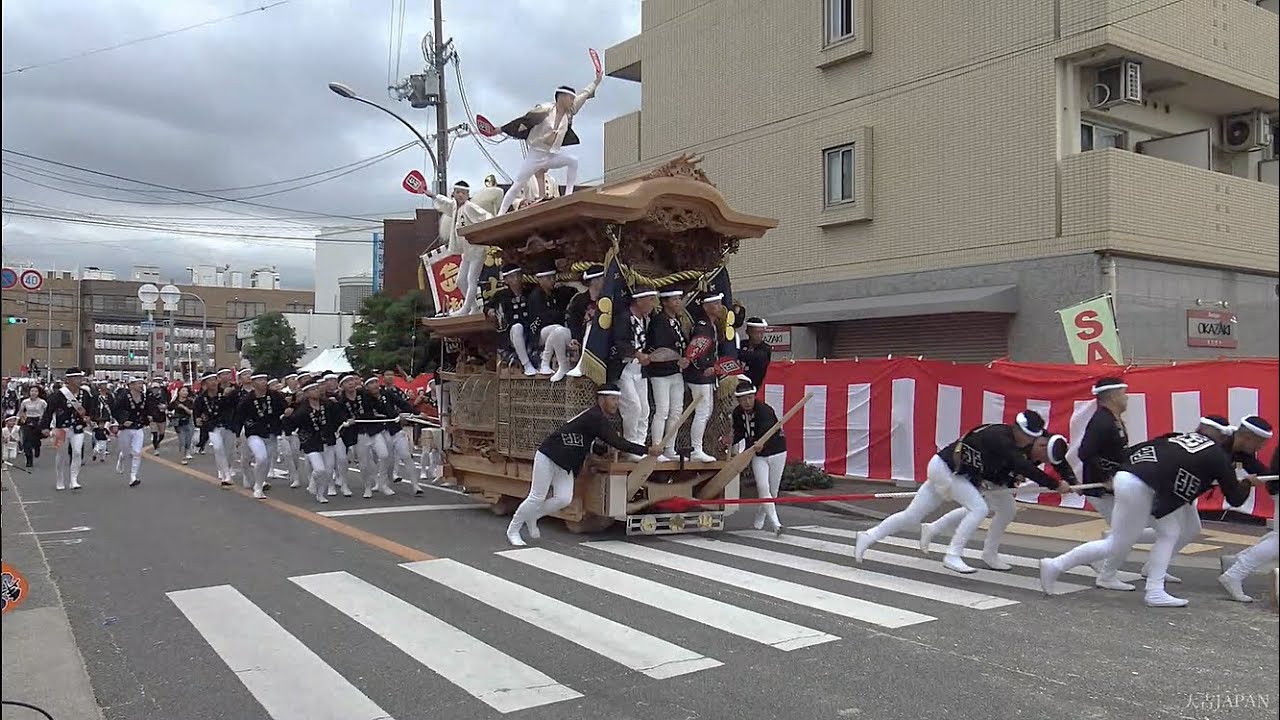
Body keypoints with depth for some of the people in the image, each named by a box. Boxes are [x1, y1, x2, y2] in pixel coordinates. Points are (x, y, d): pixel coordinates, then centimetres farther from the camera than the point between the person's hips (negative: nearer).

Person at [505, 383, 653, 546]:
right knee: (537, 498, -5)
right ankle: (513, 530, 12)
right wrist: (647, 450, -30)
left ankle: (531, 518, 17)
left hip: (566, 465, 9)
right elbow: (616, 442, -30)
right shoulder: (594, 417, -24)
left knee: (564, 499, -4)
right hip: (548, 456, -9)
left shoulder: (603, 418, 6)